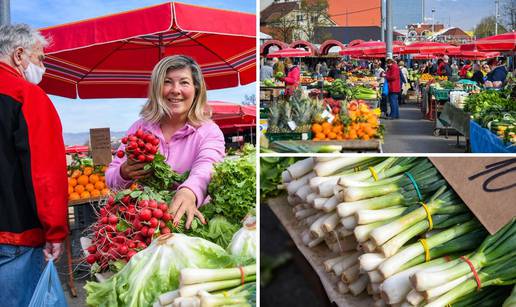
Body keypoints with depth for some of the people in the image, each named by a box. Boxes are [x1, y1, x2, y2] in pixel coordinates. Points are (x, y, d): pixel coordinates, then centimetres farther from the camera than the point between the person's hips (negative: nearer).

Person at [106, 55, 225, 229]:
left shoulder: (209, 132, -1)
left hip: (186, 222, -3)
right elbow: (111, 178, 9)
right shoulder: (140, 128, 8)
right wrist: (124, 175, -15)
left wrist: (189, 192, -44)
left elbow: (205, 168, -21)